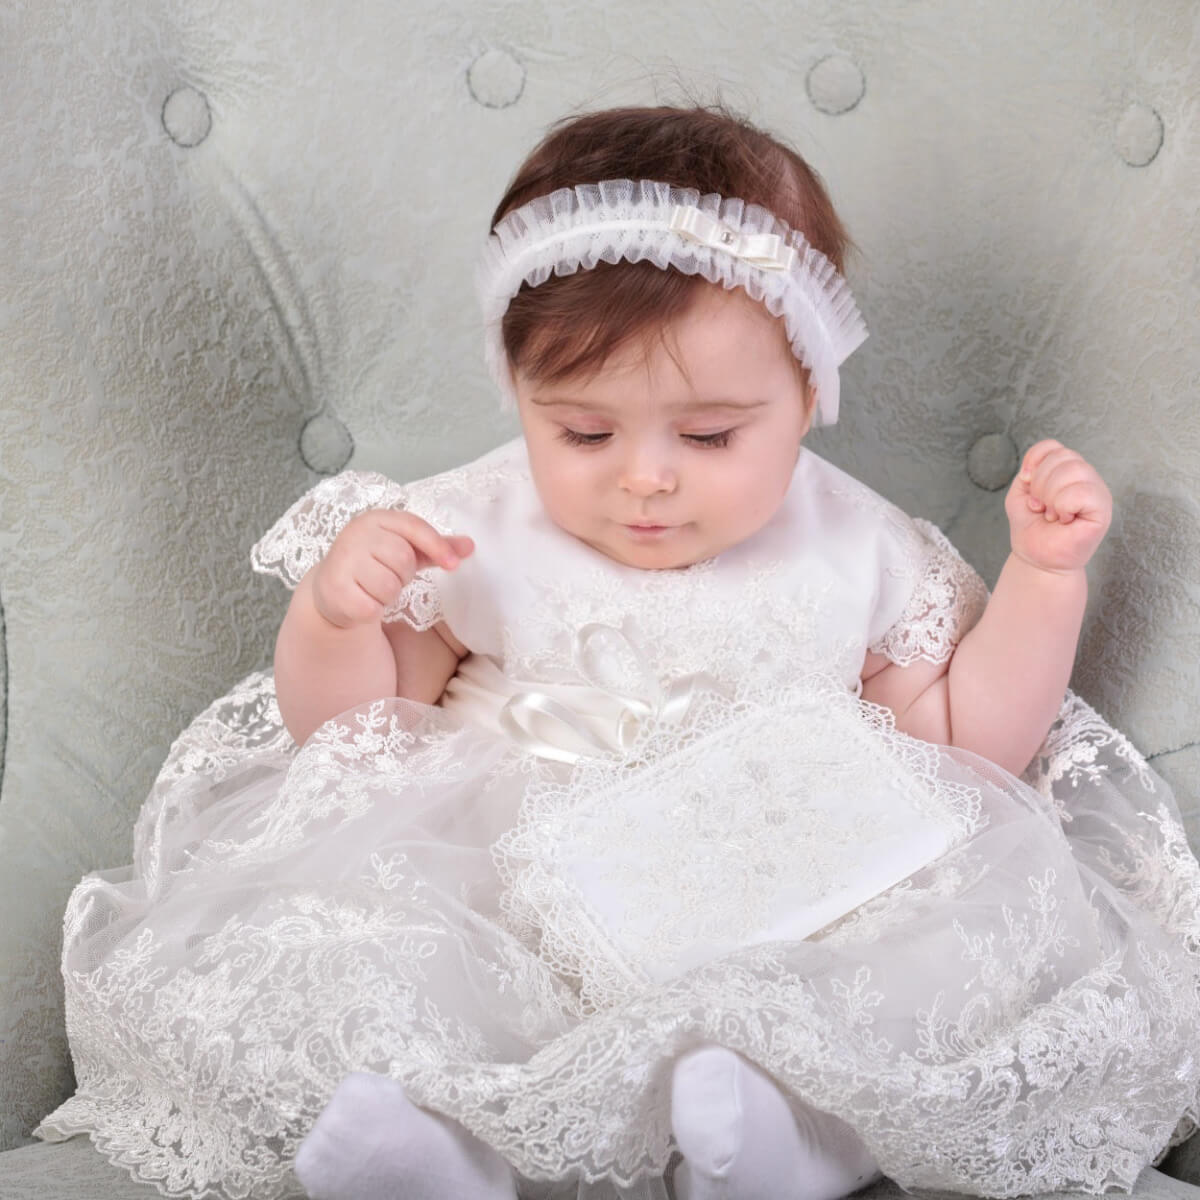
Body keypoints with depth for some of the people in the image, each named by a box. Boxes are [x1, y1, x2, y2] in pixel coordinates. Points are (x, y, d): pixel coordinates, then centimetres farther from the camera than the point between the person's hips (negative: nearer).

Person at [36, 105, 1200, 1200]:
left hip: (796, 911, 0)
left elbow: (969, 743, 13)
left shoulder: (859, 554, 5)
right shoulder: (474, 537, 3)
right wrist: (332, 614, -12)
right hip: (495, 900, 0)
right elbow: (347, 729, 9)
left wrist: (1044, 575, 2)